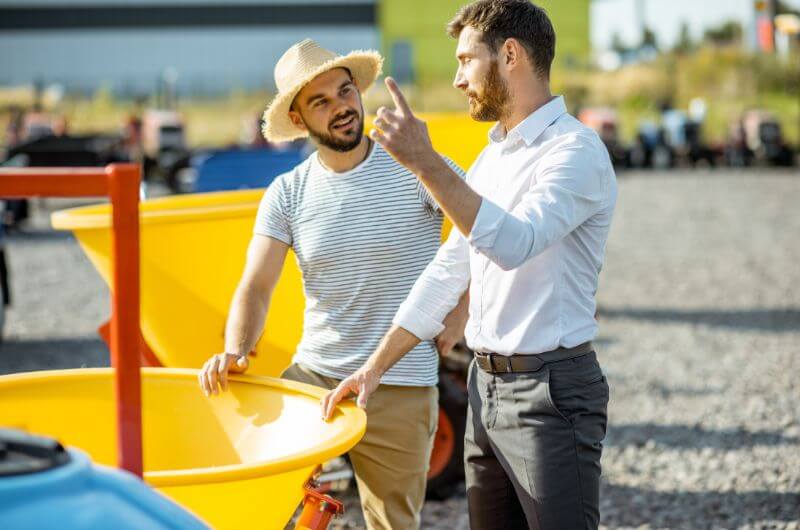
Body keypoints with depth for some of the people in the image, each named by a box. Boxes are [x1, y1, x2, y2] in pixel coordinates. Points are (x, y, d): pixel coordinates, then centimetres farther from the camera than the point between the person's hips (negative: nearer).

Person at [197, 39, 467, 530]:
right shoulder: (287, 194, 2)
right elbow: (256, 287, -5)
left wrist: (461, 315, -8)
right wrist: (235, 351, -23)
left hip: (400, 390, -3)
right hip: (312, 375, 3)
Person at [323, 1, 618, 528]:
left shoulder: (576, 150, -13)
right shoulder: (491, 158, 15)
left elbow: (513, 243, -29)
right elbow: (447, 274, 18)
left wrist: (426, 162, -32)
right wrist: (375, 367, 14)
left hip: (550, 392, -8)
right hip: (486, 387, 9)